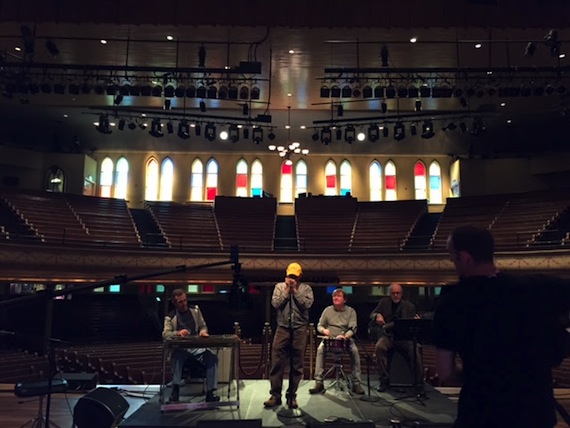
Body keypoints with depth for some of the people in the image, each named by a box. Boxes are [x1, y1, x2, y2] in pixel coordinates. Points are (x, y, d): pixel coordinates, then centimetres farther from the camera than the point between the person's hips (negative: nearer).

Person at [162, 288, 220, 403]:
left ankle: (210, 392, -19)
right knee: (177, 356, -38)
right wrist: (178, 333, -31)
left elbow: (203, 326, 19)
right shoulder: (170, 317, 6)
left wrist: (203, 331, -7)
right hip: (180, 348, -2)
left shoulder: (195, 309, 14)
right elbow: (165, 334, -10)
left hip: (197, 347, 2)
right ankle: (175, 389, -26)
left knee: (212, 358, -25)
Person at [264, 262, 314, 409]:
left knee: (296, 366, 5)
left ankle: (291, 396, 15)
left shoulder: (306, 288, 7)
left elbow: (307, 304, -9)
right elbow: (275, 303, -4)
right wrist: (287, 290, -5)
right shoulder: (279, 286, 9)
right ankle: (275, 395, 6)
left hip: (299, 330, 0)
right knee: (277, 363, -2)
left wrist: (295, 290, -7)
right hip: (282, 329, 0)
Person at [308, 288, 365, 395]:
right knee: (320, 349, -29)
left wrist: (345, 336, -30)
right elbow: (319, 325, 9)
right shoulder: (327, 310, 7)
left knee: (354, 350, -31)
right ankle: (319, 383, -27)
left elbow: (352, 328, -9)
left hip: (346, 338, -1)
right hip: (329, 338, 1)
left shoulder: (351, 311, 2)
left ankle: (356, 384, -22)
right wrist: (324, 330, -16)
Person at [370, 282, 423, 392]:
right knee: (379, 347, -31)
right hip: (387, 335, 0)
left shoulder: (409, 306, 10)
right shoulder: (384, 302, 12)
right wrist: (377, 315, -15)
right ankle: (384, 381, -20)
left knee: (414, 349, -29)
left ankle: (418, 382, -12)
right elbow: (372, 314, 10)